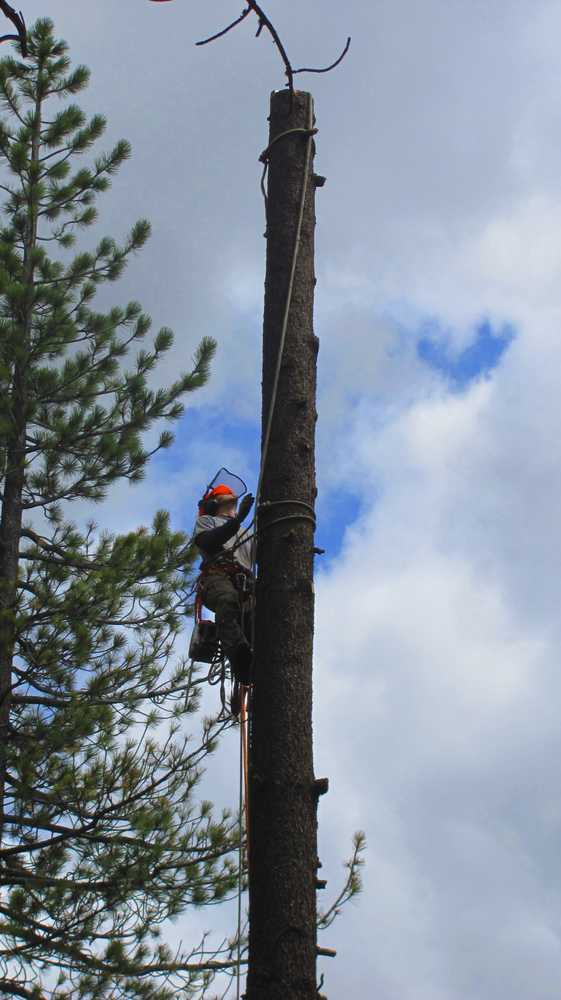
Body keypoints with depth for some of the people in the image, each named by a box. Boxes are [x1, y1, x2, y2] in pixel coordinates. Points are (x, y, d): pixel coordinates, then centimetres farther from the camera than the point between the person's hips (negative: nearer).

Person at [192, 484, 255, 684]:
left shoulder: (246, 533, 44)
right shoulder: (206, 521, 30)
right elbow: (208, 542, 4)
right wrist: (238, 519, -7)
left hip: (245, 583, 4)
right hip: (217, 577, -4)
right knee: (228, 598, -41)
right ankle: (240, 655, -61)